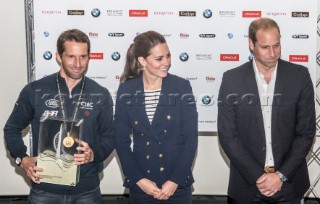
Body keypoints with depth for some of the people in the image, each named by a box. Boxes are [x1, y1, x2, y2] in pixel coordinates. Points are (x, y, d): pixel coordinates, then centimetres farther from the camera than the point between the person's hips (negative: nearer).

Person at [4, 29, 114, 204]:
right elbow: (12, 129, 6)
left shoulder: (101, 96, 0)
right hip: (45, 188, -1)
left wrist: (94, 154, -13)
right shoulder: (35, 91, -4)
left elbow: (109, 136, 7)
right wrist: (22, 159, -9)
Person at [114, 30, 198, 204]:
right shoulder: (126, 91, -3)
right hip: (140, 185, 1)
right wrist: (138, 179, -8)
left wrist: (175, 180, -11)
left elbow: (191, 138, -6)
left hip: (177, 183, -1)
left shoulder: (182, 87, -6)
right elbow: (121, 140, 0)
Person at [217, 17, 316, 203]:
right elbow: (227, 135, -6)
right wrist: (257, 176, -11)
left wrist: (281, 175, -9)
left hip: (289, 184, 1)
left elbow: (307, 132, -3)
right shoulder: (232, 79, -6)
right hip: (247, 183, 0)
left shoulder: (300, 76, -4)